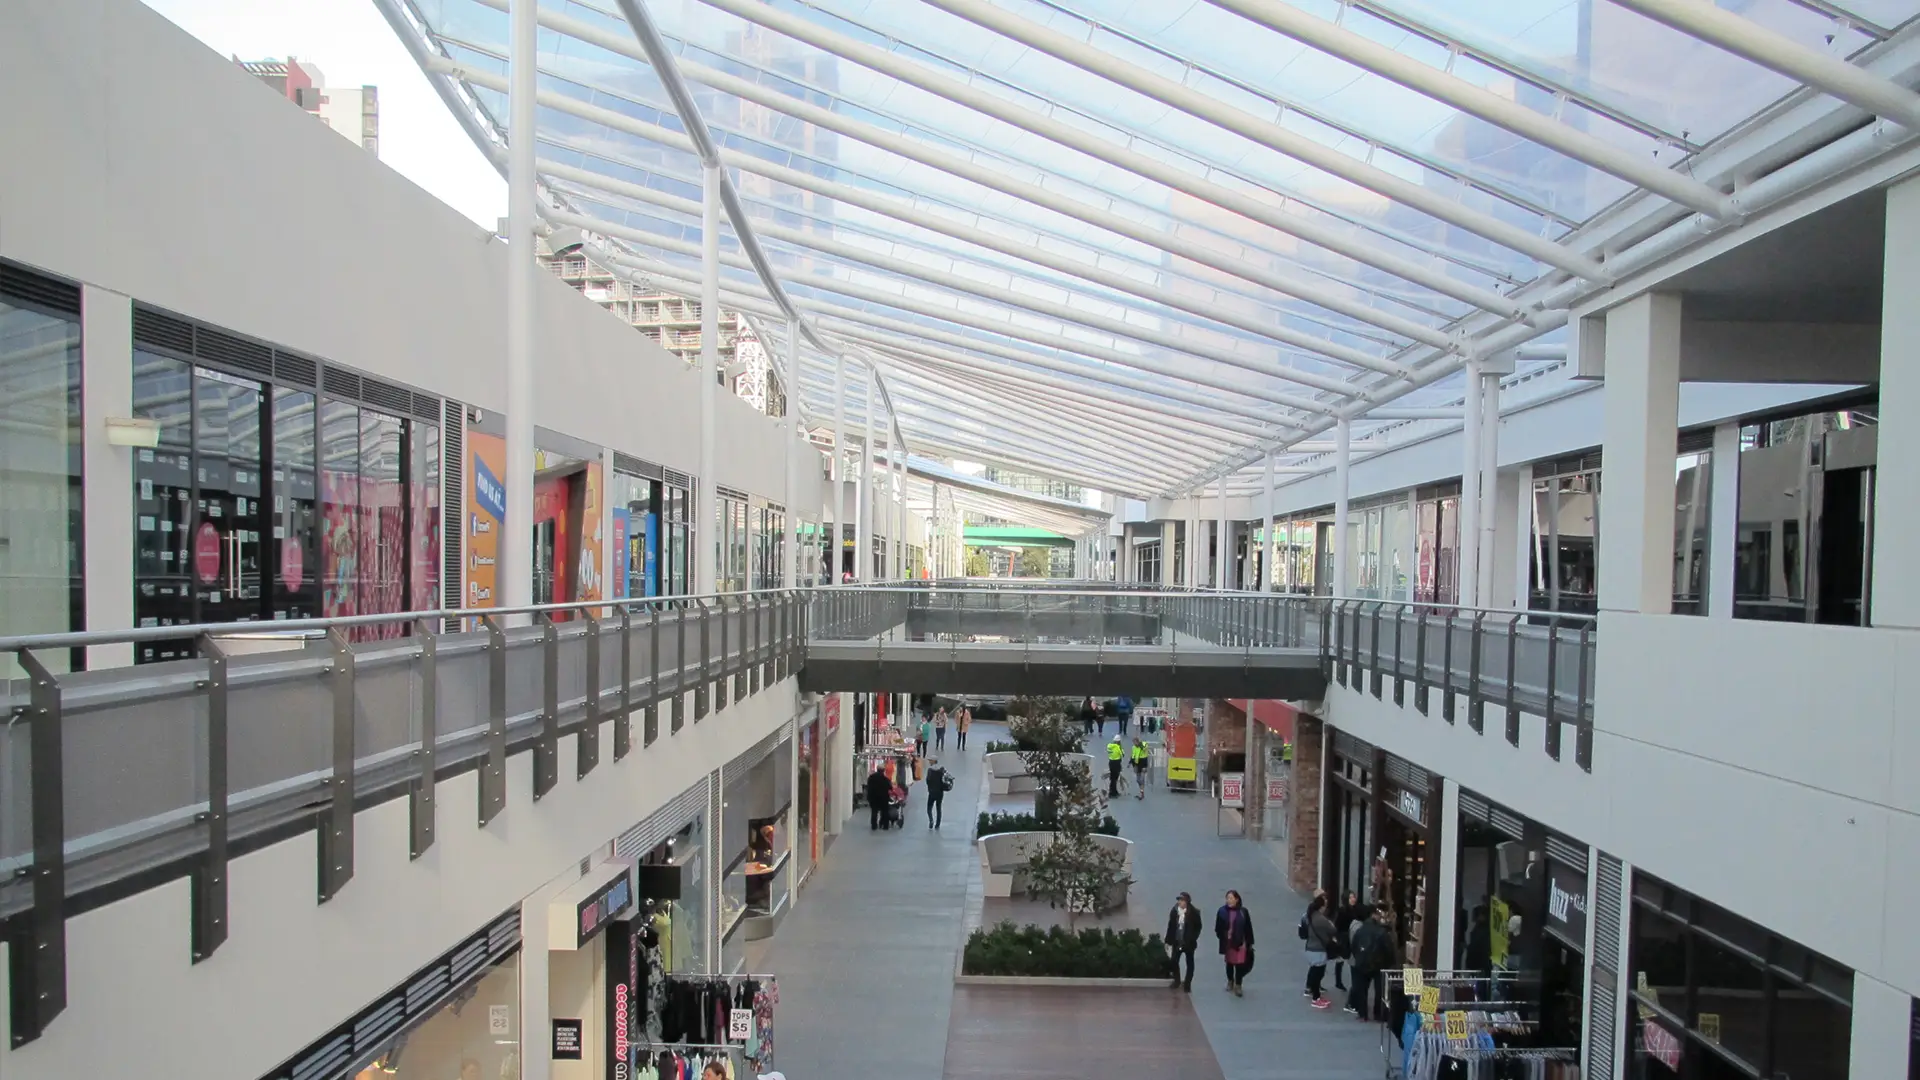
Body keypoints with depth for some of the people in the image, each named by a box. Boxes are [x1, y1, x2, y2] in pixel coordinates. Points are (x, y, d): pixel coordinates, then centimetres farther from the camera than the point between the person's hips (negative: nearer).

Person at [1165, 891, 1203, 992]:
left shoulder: (1193, 912, -12)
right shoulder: (1174, 911, -2)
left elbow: (1198, 927, -7)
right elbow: (1170, 926, 3)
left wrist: (1192, 939, -14)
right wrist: (1168, 941, 4)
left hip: (1188, 942, -3)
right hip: (1177, 942, 3)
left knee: (1189, 963, 8)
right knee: (1174, 961, 7)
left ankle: (1187, 984, 19)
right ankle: (1177, 981, 26)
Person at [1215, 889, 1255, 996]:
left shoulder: (1243, 911, -8)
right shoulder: (1222, 911, -7)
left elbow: (1248, 928, -3)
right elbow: (1218, 928, -1)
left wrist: (1250, 943, -1)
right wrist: (1222, 937, -14)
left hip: (1240, 942, -2)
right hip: (1227, 942, 2)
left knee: (1239, 964, -5)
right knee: (1229, 963, 16)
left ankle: (1238, 986, 5)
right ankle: (1230, 981, 38)